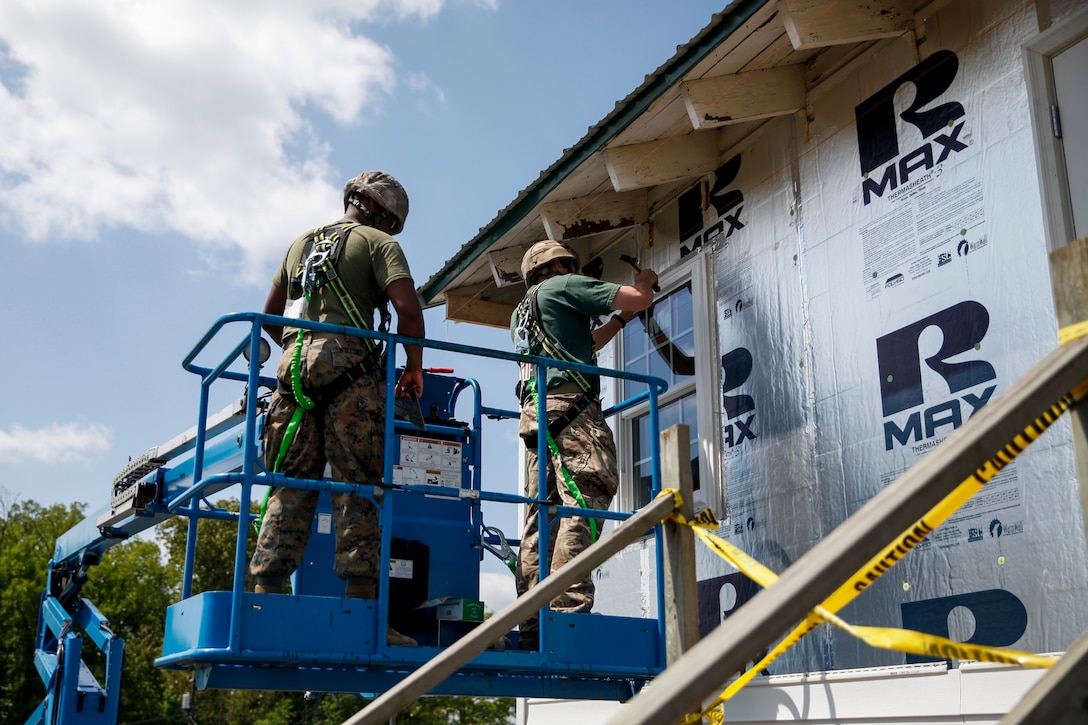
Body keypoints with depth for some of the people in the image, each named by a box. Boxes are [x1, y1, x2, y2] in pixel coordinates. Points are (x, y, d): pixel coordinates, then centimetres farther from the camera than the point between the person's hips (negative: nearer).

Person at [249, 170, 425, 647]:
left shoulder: (302, 243, 26)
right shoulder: (378, 242, 8)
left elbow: (269, 316, 29)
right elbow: (408, 308, -7)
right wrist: (414, 368, 3)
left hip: (294, 366, 5)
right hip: (350, 370, -5)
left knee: (291, 487, 5)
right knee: (358, 488, -6)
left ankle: (266, 595, -1)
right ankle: (362, 608, -9)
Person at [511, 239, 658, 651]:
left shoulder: (521, 313, 31)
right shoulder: (561, 286, 7)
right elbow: (639, 299, 3)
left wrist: (619, 320, 42)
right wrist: (645, 281, 24)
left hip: (535, 416, 8)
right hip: (574, 411, -8)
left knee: (541, 518, 2)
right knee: (582, 508, -16)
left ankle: (532, 624, -4)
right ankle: (567, 610, -27)